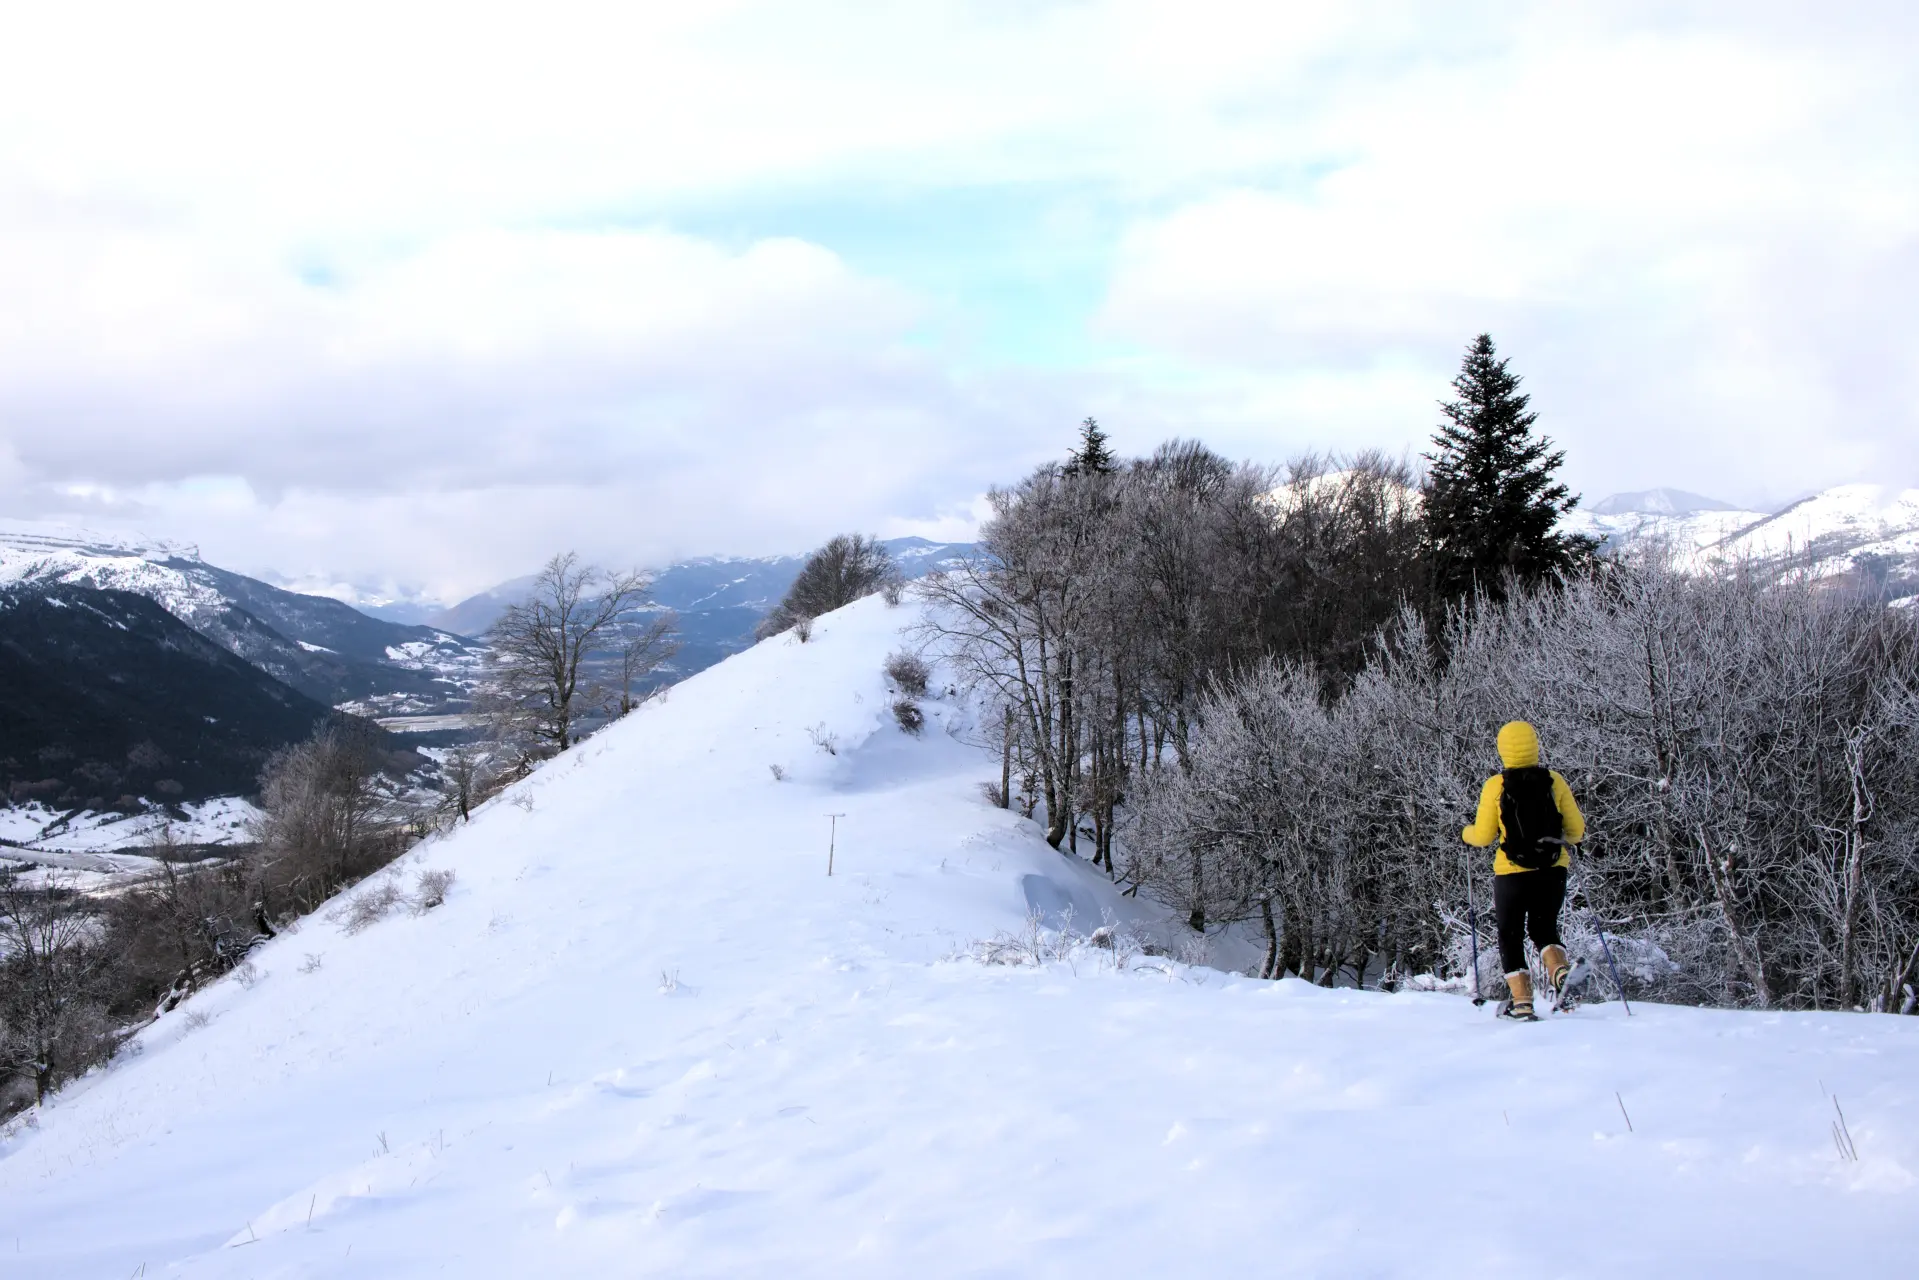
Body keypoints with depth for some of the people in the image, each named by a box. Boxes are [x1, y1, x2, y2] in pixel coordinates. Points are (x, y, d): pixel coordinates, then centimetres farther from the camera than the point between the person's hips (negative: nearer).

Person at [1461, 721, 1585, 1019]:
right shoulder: (1554, 781, -1)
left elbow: (1483, 837, -3)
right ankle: (1561, 973, -9)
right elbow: (1577, 831, 3)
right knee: (1544, 928, 19)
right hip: (1553, 871, 2)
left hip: (1513, 873, -2)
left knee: (1511, 935, 14)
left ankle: (1521, 1001, 7)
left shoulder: (1495, 785, -7)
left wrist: (1466, 833, 18)